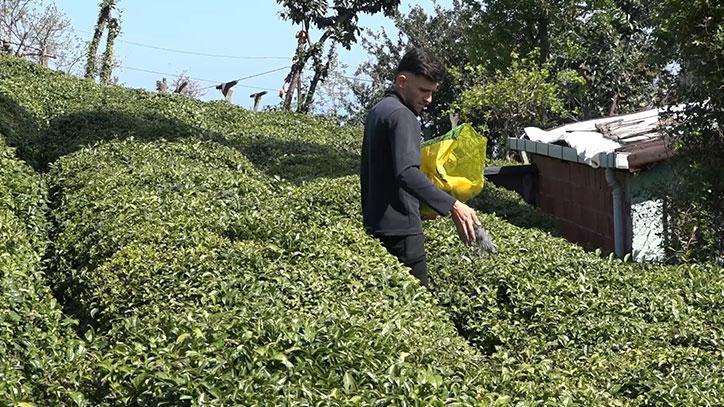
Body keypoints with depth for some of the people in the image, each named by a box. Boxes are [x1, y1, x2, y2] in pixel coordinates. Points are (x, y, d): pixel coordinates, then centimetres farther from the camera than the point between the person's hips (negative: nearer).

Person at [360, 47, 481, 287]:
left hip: (375, 225, 10)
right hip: (400, 229, -10)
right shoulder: (402, 116, -15)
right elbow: (407, 173, -30)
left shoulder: (377, 112, 16)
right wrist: (452, 206, -38)